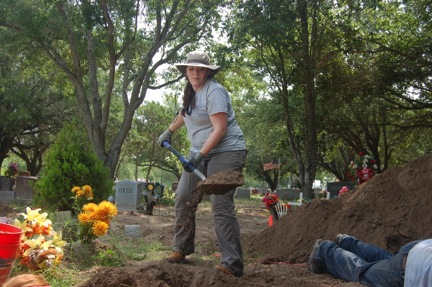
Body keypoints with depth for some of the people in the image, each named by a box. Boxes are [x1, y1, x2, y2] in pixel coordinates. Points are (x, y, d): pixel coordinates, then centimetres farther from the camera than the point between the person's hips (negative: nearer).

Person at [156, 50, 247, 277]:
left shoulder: (214, 92, -16)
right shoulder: (191, 91, 13)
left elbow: (220, 129, -22)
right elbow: (184, 113, 34)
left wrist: (199, 156, -25)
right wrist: (169, 132, 44)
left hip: (226, 152, -9)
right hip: (200, 152, 9)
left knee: (221, 206, -16)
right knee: (184, 197, 5)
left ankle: (232, 264, -14)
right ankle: (182, 248, 23)